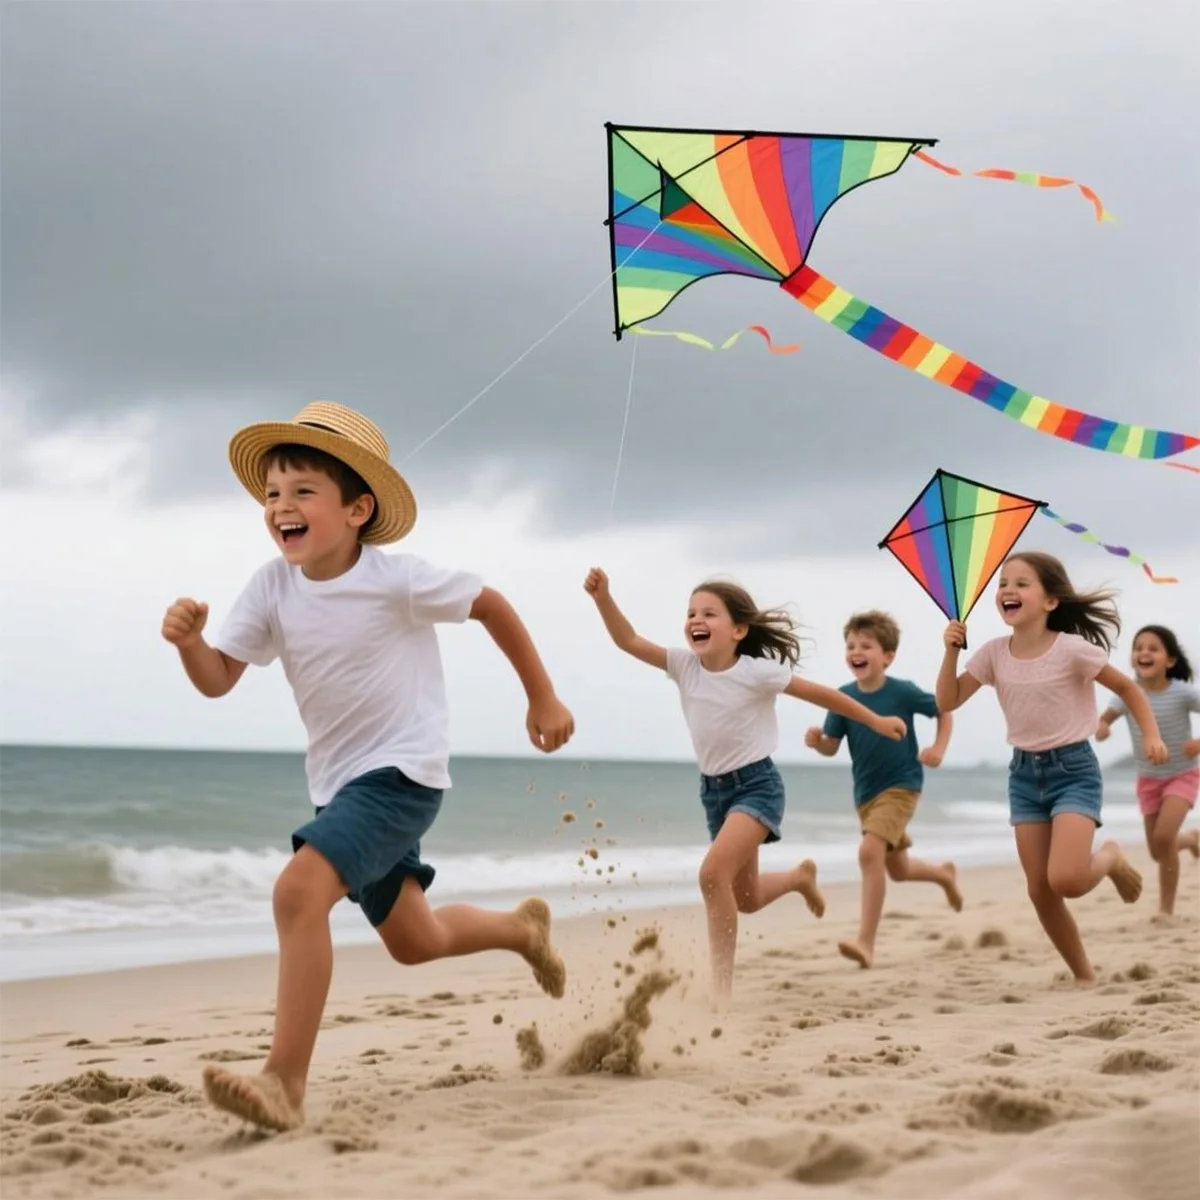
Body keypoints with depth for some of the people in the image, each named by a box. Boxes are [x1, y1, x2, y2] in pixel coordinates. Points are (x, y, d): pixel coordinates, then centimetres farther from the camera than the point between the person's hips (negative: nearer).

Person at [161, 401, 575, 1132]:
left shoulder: (397, 580, -18)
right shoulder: (271, 588, -5)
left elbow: (492, 605, -4)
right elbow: (218, 681, -6)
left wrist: (543, 698, 2)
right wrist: (189, 641, -28)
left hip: (403, 772, -7)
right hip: (339, 781, 7)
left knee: (300, 887, -29)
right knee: (414, 941, 22)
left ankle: (287, 1084, -25)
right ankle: (523, 927, 53)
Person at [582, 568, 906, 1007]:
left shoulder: (756, 672, -15)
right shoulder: (685, 666, -4)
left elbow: (821, 693, -5)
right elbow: (629, 641, -14)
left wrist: (876, 721, 3)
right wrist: (603, 598, -31)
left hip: (757, 785, -6)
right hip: (713, 789, 6)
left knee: (713, 872, -27)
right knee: (745, 898, 18)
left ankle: (721, 987, -18)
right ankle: (799, 877, 52)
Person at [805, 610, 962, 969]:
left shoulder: (903, 692, -15)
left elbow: (943, 710, 1)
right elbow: (832, 747, -3)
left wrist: (938, 749, -12)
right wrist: (816, 741, -24)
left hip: (900, 787, -5)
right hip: (865, 793, 5)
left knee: (870, 852, -25)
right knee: (898, 869, 20)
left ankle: (866, 942, -22)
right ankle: (944, 874, 54)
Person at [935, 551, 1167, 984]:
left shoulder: (1072, 649, -14)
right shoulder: (993, 653, -3)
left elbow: (1128, 687, -1)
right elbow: (947, 702, -3)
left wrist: (1152, 735, -12)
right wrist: (952, 650, -14)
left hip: (1073, 769, -5)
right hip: (1024, 773, 5)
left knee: (1065, 880, -21)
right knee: (1040, 890, 2)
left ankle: (1110, 858, 14)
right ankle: (1084, 976, 20)